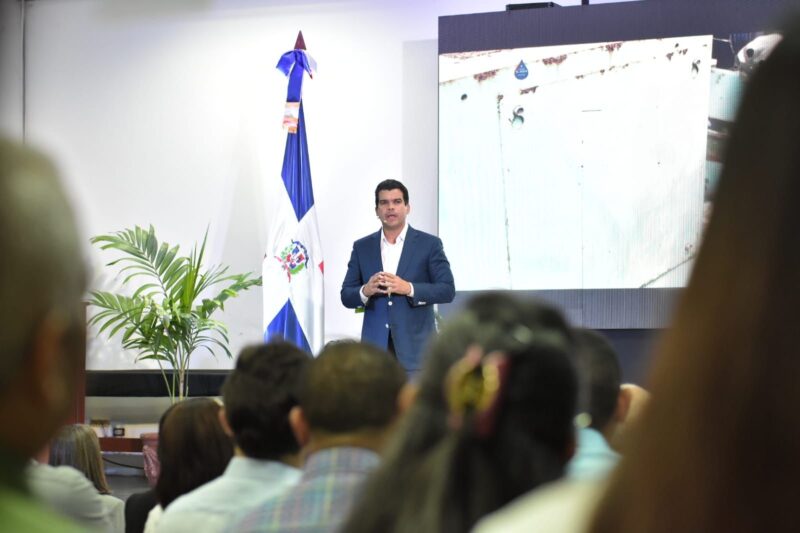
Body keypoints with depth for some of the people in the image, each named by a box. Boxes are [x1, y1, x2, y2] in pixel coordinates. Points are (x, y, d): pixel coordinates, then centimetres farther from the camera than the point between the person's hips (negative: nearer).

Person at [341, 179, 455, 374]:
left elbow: (447, 290, -1)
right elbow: (346, 296, 12)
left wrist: (409, 288, -15)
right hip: (376, 347, 2)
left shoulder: (429, 244, 5)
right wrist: (365, 291, -11)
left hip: (414, 346, -2)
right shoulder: (362, 247, 13)